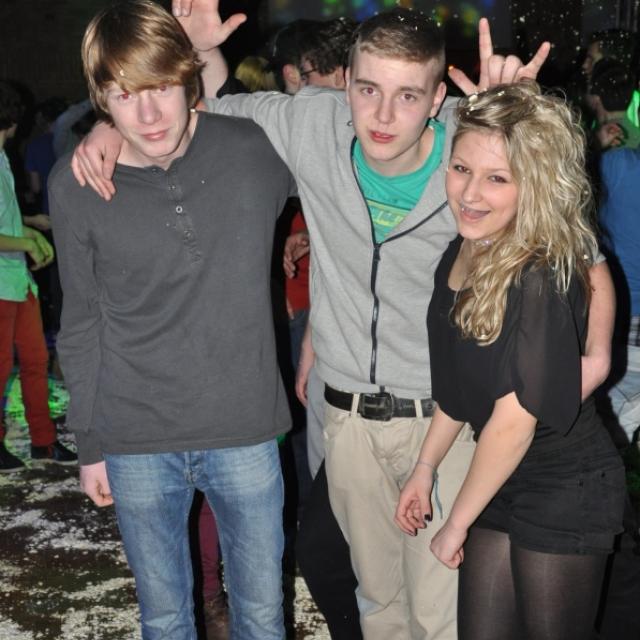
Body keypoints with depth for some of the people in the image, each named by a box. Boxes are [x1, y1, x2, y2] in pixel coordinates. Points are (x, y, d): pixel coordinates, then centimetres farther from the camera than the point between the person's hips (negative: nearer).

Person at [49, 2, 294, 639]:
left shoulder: (255, 149, -8)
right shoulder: (74, 186, -7)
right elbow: (82, 323, 3)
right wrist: (89, 443, 7)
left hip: (245, 434, 0)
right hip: (136, 446, 0)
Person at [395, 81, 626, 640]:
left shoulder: (542, 280, -26)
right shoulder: (462, 255, -1)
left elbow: (513, 422, -23)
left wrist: (456, 524, -13)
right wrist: (426, 467, 12)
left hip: (564, 493, -7)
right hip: (502, 482, 7)